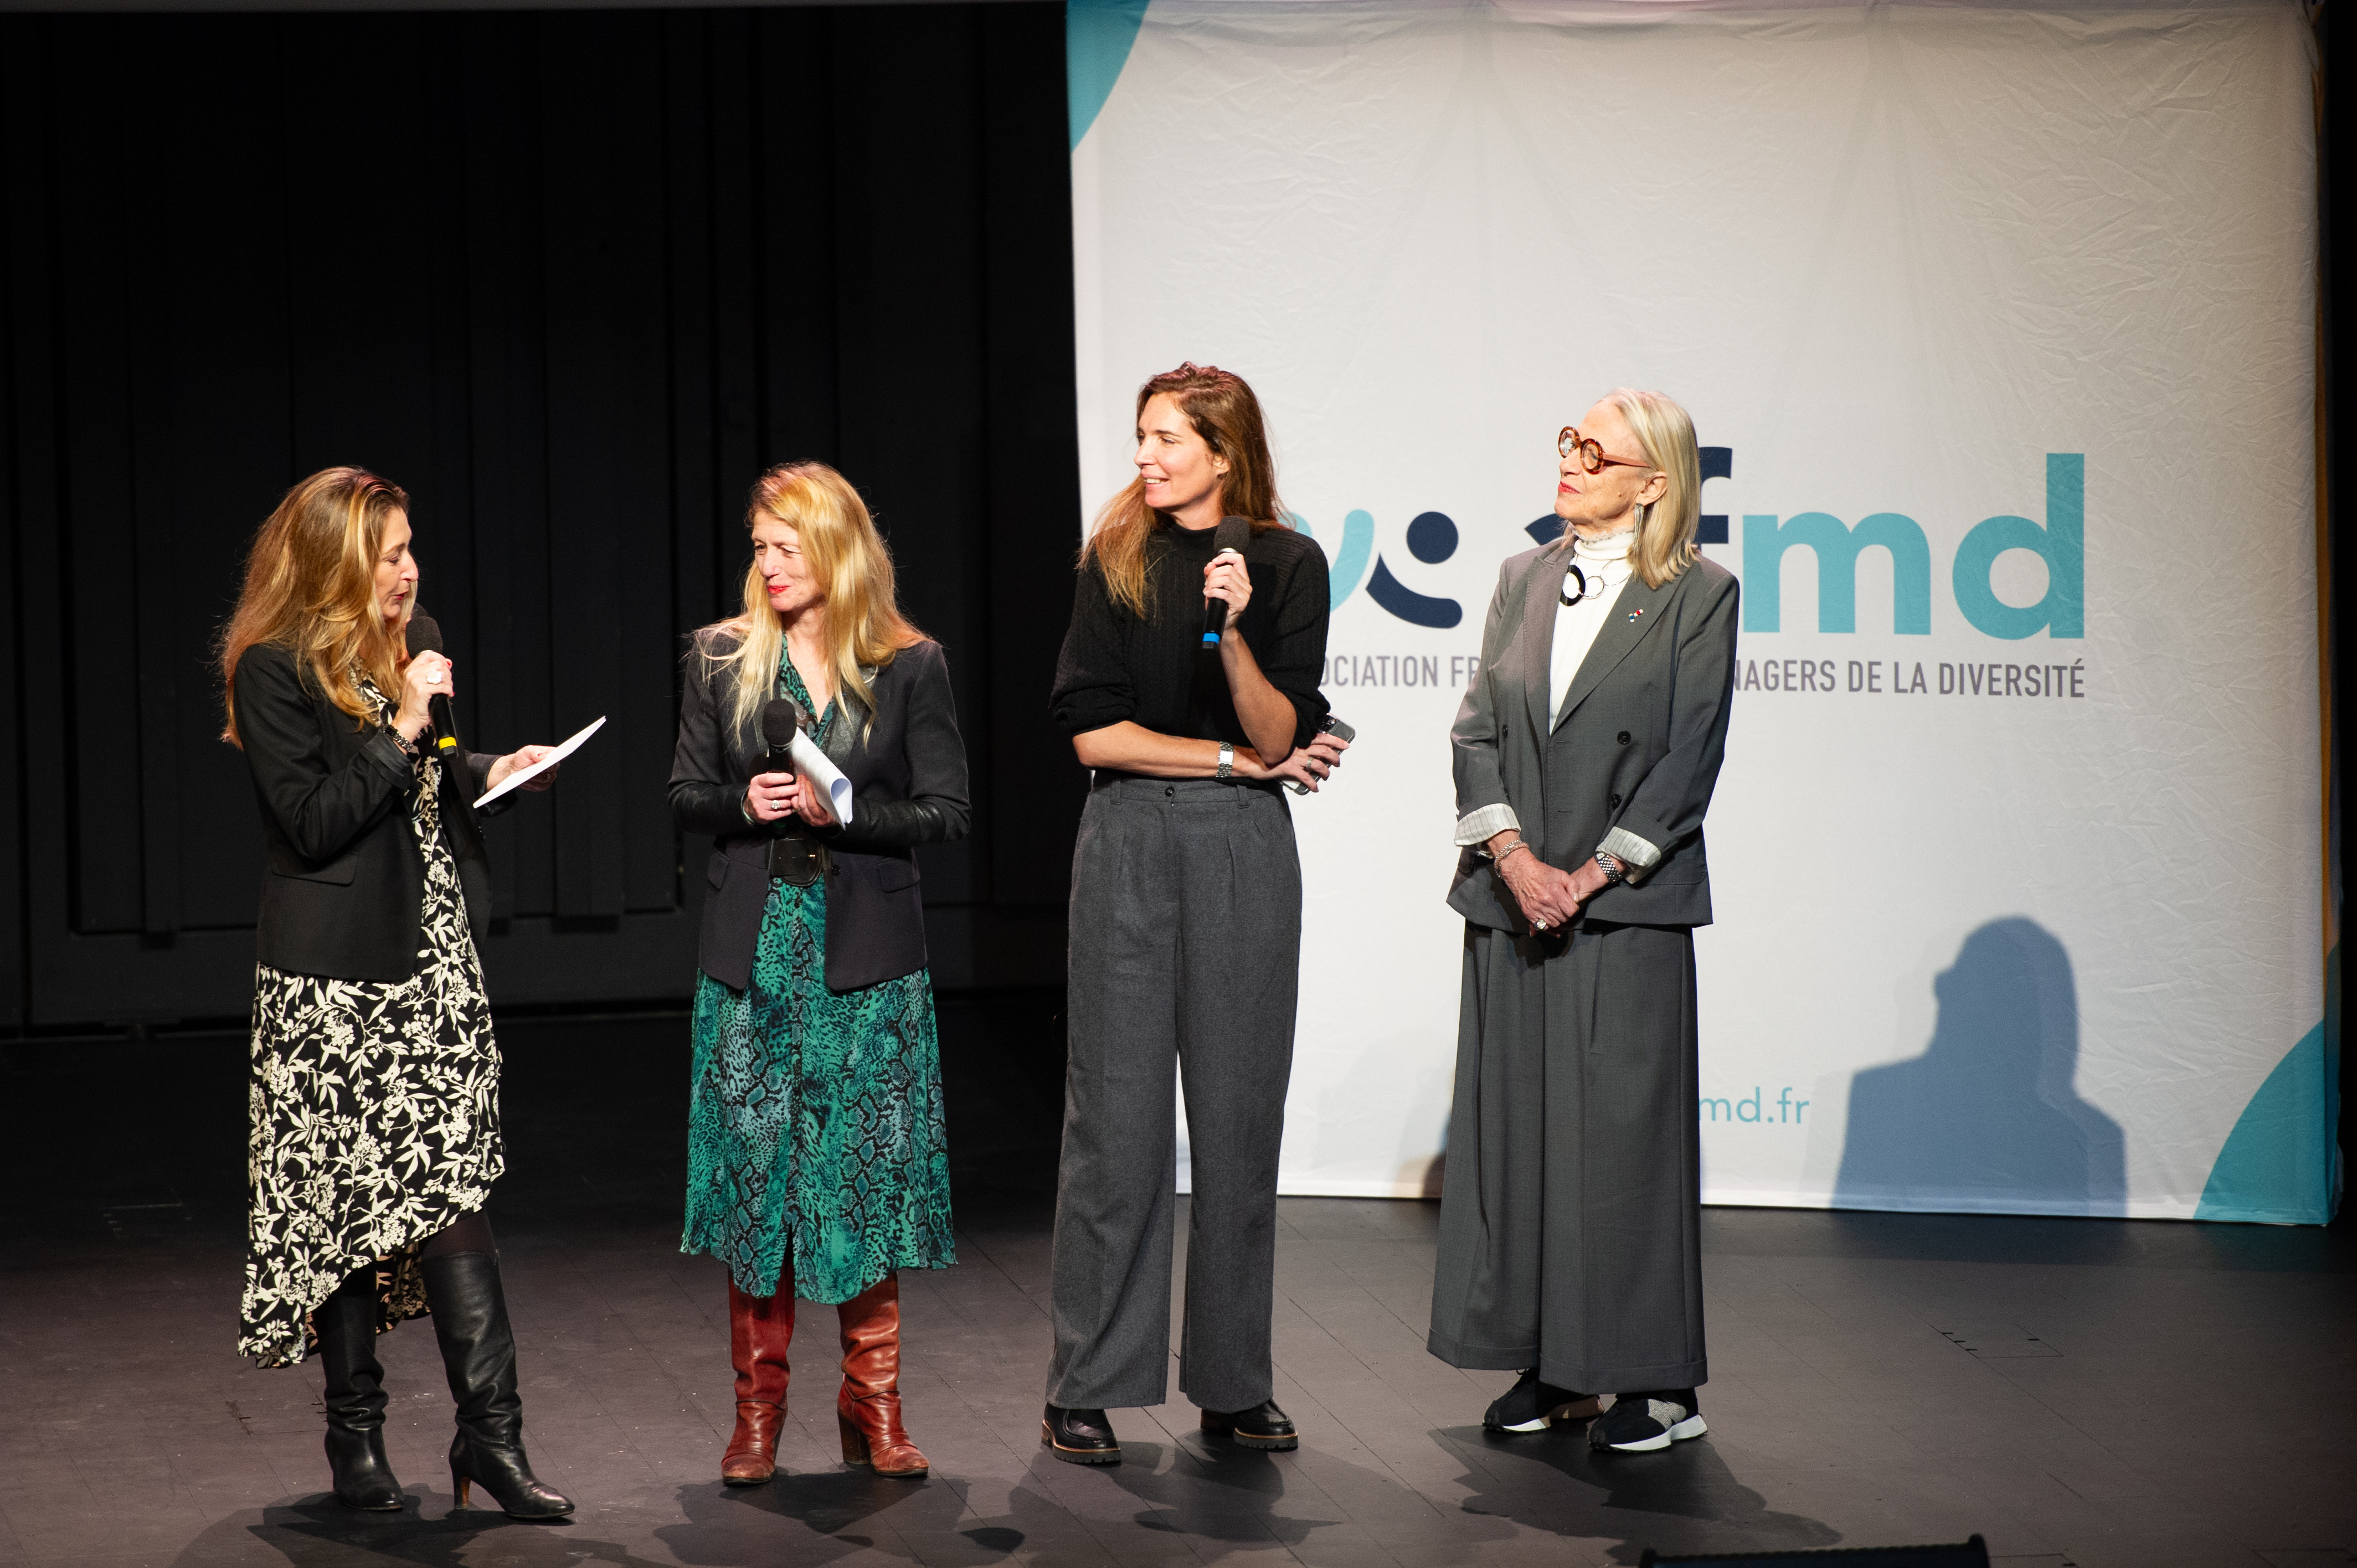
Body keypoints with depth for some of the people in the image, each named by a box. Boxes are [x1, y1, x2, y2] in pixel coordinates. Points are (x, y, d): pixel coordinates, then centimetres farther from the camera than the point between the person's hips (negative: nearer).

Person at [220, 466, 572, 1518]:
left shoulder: (398, 651, 13)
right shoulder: (272, 669, -10)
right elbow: (313, 821, -16)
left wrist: (487, 769, 7)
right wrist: (403, 731, -18)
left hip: (431, 957, 6)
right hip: (335, 982, -6)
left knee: (451, 1186, 0)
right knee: (345, 1200, 2)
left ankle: (490, 1433, -3)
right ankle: (355, 1440, 14)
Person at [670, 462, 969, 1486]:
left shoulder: (909, 665, 1)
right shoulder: (720, 658, 6)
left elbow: (945, 813, -1)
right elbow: (686, 797, 9)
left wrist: (841, 809, -15)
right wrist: (746, 802, -11)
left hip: (867, 958, -1)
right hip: (754, 950, 1)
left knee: (869, 1170, 1)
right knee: (753, 1171, 2)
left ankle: (873, 1406, 13)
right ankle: (757, 1409, 11)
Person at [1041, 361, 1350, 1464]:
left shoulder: (1289, 564, 1)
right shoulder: (1117, 558, 3)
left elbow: (1282, 733, -6)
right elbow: (1090, 730, -2)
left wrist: (1234, 629, -21)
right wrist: (1236, 759, -5)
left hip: (1243, 849, 0)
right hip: (1128, 846, 0)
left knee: (1239, 1111, 4)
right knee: (1117, 1113, -1)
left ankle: (1233, 1382, 14)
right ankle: (1088, 1388, 5)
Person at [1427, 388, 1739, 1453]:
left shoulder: (1697, 595, -2)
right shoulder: (1525, 579, 12)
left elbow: (1688, 758, -6)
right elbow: (1478, 726, 7)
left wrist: (1591, 874, -12)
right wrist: (1514, 857, -7)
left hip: (1629, 903, -5)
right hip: (1513, 898, 5)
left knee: (1627, 1128, -4)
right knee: (1516, 1125, 6)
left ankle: (1657, 1380, 4)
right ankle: (1550, 1367, 16)